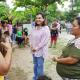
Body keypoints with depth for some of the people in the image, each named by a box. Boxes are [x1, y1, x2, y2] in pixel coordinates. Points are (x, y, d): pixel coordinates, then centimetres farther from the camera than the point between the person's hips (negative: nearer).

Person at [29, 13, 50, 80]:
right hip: (34, 50, 6)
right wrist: (31, 45, -4)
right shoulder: (35, 28, 7)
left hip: (41, 50, -6)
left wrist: (37, 48, -15)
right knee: (35, 64, 18)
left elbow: (44, 40, -18)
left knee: (40, 65, 1)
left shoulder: (46, 28, -13)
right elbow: (31, 37, 12)